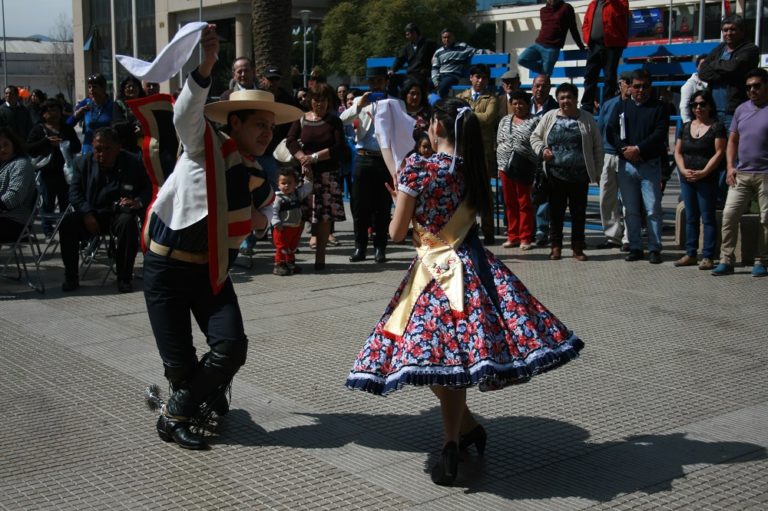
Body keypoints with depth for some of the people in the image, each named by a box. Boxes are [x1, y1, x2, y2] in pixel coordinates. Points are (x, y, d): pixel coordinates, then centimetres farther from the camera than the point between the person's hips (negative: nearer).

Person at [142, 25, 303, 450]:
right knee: (179, 361, -5)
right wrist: (205, 67, -50)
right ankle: (174, 418, 27)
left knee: (231, 347, -12)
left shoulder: (258, 180, 6)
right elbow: (186, 114, -34)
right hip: (165, 266, -5)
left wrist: (262, 218, 4)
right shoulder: (204, 146, -11)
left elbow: (264, 205, 29)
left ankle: (177, 412, 11)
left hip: (212, 270, 5)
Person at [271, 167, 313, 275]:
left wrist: (307, 177, 7)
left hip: (296, 228, 7)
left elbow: (307, 188, 16)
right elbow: (273, 211, -18)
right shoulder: (278, 198, -14)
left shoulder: (298, 194, 6)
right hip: (283, 229, -7)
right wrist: (276, 223, -26)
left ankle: (290, 264, 30)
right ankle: (278, 265, 3)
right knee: (281, 247, -4)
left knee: (292, 247, 17)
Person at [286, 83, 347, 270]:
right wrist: (303, 159, -17)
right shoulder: (301, 119, 8)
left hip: (329, 173, 0)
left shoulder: (334, 121, 7)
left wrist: (315, 157, -12)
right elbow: (290, 141, -2)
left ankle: (320, 256, 1)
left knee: (325, 216, -4)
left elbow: (340, 147, -4)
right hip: (306, 172, 0)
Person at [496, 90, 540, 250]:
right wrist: (500, 165, 12)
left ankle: (525, 238, 4)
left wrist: (537, 169, -10)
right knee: (510, 203, 8)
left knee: (524, 203, -2)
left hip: (524, 168, -5)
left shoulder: (535, 121, 0)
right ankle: (512, 236, 16)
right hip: (506, 166, 5)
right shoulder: (505, 121, 16)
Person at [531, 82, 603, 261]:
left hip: (580, 175, 0)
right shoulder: (550, 117, 6)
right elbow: (535, 137, 13)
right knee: (556, 211, 6)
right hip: (555, 174, 1)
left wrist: (598, 171, 3)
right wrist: (542, 149, -7)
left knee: (579, 212, 5)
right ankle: (556, 246, 17)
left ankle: (578, 248, 15)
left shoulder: (587, 119, 5)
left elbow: (597, 147, 7)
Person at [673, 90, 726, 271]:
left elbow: (719, 153, -8)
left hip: (707, 179, -5)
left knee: (708, 218, -3)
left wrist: (703, 172, -16)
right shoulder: (686, 127, 14)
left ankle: (707, 256, -1)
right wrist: (683, 170, -6)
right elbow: (678, 152, 12)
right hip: (687, 179, 5)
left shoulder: (717, 127, -2)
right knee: (690, 217, 9)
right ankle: (690, 254, 15)